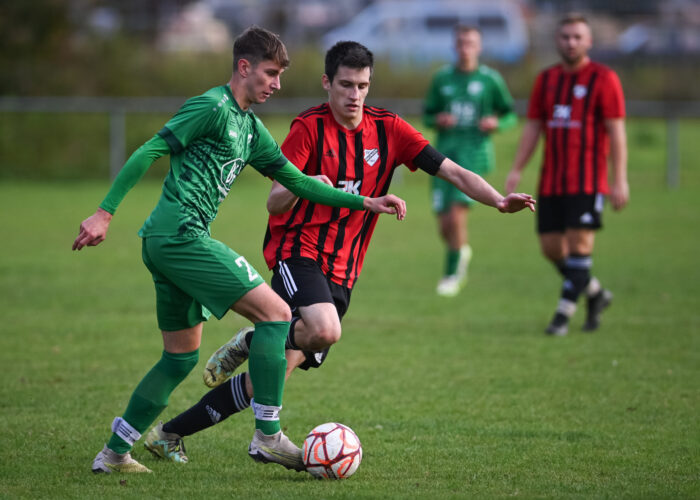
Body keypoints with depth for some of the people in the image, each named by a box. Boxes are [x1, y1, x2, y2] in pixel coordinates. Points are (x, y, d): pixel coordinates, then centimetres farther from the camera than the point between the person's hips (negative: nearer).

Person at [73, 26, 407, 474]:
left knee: (182, 356, 16)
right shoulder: (213, 108, -9)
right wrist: (105, 212, -18)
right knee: (275, 312, -10)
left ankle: (114, 453, 18)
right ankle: (268, 436, -10)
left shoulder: (251, 128, 20)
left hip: (165, 243, 10)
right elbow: (149, 152, -14)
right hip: (183, 233, -10)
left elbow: (296, 181, 25)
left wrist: (364, 202, 19)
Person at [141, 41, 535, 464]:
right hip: (299, 251, -5)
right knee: (325, 330, -35)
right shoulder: (310, 127, -7)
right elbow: (274, 204, -12)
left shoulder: (388, 130, 3)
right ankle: (251, 342, -7)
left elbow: (453, 172, -3)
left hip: (341, 273, 5)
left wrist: (499, 201, -19)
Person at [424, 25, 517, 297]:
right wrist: (438, 120, -7)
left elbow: (510, 115, 10)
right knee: (444, 226, 1)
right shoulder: (442, 78, 9)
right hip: (445, 153, 3)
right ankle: (462, 252, 34)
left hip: (475, 154, -3)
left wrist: (496, 123, -11)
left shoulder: (490, 79, 2)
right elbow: (427, 114, 16)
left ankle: (452, 273, -4)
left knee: (457, 214, -19)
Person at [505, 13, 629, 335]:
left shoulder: (603, 79, -3)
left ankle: (564, 315, -6)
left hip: (588, 181, -5)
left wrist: (620, 180, -12)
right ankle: (595, 294, 25)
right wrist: (516, 170, 5)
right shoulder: (546, 80, 12)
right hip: (551, 182, 6)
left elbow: (616, 131, -6)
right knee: (551, 247, 4)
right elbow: (532, 128, 15)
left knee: (579, 244, -11)